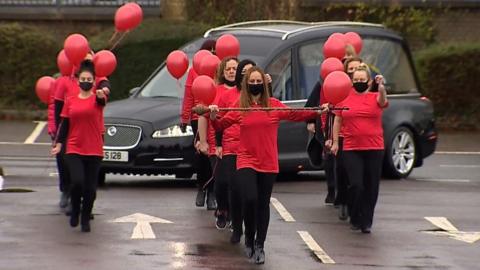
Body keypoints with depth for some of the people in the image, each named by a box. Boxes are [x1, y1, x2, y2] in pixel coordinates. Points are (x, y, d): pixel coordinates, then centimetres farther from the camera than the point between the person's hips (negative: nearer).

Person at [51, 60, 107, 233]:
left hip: (94, 151, 0)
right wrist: (59, 144, 2)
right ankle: (75, 211, 7)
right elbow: (65, 124, 9)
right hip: (74, 149, 0)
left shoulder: (97, 99, -1)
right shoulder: (71, 101, 6)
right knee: (77, 181, -18)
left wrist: (101, 95, -49)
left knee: (90, 188, 1)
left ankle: (85, 220, 16)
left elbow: (101, 101, -26)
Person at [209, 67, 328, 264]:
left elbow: (296, 115, 1)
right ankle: (249, 238, 9)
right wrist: (213, 116, -16)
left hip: (268, 164, 1)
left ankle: (259, 246, 18)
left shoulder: (274, 105, 2)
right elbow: (220, 126, 4)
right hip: (246, 162, -1)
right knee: (250, 199, -16)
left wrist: (317, 112, -13)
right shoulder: (239, 107, 1)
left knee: (263, 204, 7)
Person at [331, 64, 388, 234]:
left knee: (371, 187, 6)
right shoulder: (345, 98, 5)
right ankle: (355, 219, 8)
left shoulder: (375, 98, 2)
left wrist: (381, 87, -42)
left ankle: (366, 222, 18)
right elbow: (337, 121, 12)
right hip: (351, 149, -1)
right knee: (356, 185, -11)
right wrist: (335, 142, 7)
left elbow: (382, 100, -22)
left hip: (374, 149, 1)